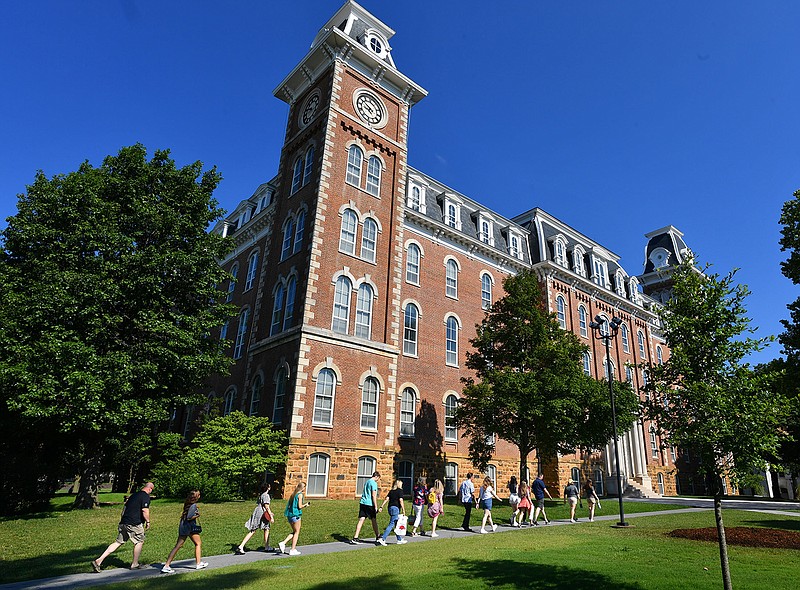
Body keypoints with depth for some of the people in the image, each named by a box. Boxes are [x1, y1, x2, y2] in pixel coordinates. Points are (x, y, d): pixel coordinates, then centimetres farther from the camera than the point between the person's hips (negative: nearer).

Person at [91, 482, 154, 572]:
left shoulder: (134, 495, 18)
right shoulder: (146, 496, -10)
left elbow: (125, 507, 23)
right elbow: (145, 511, -18)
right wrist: (148, 521, -4)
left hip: (124, 522, 8)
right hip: (134, 524, -8)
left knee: (118, 542, 11)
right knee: (139, 541, 8)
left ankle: (98, 561, 5)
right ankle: (135, 564, 15)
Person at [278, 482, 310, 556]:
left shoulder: (293, 494, 14)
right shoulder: (300, 494, -10)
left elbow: (289, 504, 15)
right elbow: (300, 506, -15)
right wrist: (306, 505, 3)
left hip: (289, 514, 8)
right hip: (295, 514, -8)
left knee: (294, 532, 17)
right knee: (296, 532, 4)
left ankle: (283, 543, 4)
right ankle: (293, 550, 4)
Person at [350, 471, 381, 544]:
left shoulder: (367, 482, 17)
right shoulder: (374, 483, -9)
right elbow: (373, 495, -14)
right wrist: (376, 507, -12)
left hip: (362, 503, 7)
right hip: (369, 504, -7)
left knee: (361, 520, 2)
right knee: (374, 520, 8)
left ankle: (355, 538, -4)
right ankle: (377, 537, 20)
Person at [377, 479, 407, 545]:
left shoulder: (391, 491, 14)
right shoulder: (400, 491, -4)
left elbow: (386, 499, 7)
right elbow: (401, 500, -13)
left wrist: (381, 506, 4)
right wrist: (403, 510, -12)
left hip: (390, 508, 8)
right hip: (395, 508, -8)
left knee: (397, 524, 17)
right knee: (391, 524, -7)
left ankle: (400, 540, 24)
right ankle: (382, 539, -13)